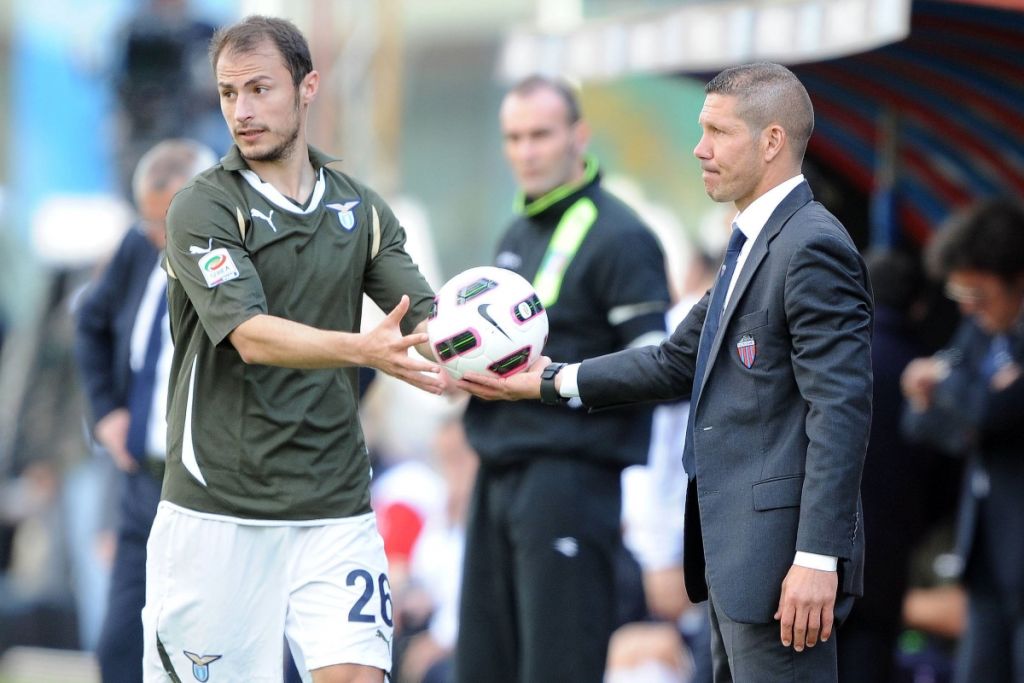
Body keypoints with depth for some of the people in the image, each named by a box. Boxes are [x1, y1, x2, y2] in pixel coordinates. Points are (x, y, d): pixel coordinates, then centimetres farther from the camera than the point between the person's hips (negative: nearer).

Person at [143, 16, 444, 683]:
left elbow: (429, 319, 2)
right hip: (219, 510, -3)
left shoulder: (360, 208, 10)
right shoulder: (203, 208, -6)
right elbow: (253, 336, -19)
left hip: (334, 509, 3)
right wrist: (365, 349, -36)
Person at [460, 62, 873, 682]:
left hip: (781, 552, -11)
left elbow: (841, 412, -21)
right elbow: (677, 363, 23)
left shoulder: (814, 248, -15)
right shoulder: (755, 243, 17)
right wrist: (548, 381, 19)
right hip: (736, 549, 11)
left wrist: (818, 558, -25)